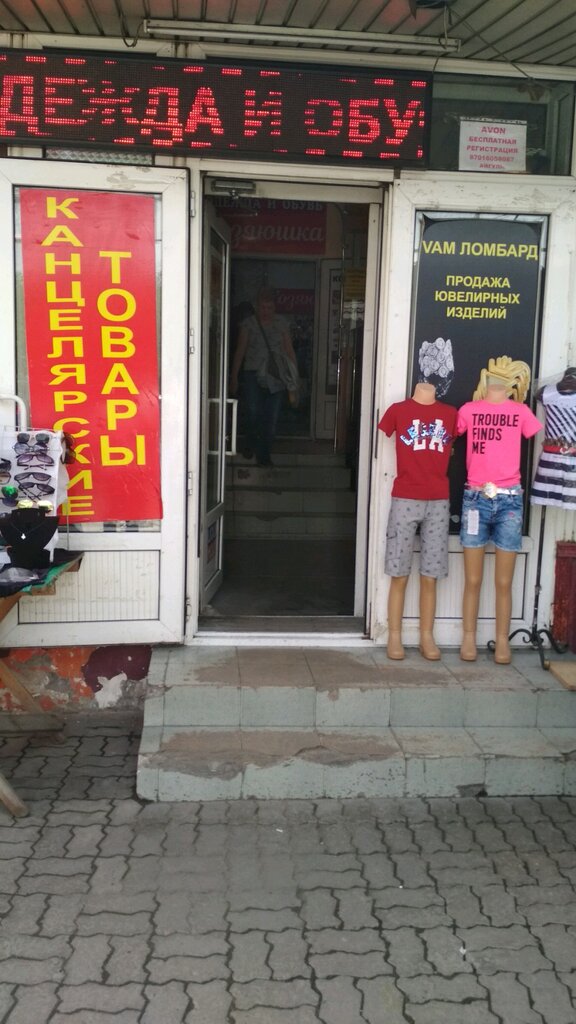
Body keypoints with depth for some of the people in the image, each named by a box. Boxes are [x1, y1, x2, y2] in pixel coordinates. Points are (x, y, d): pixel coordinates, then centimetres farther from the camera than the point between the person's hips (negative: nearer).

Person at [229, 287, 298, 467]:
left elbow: (289, 351, 10)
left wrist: (295, 376, 5)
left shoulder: (282, 324, 7)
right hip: (253, 374, -1)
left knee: (271, 418, -1)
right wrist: (234, 377, 3)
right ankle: (250, 443, 18)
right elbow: (240, 351, 5)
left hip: (276, 376, 2)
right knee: (253, 413, -12)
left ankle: (264, 455, 12)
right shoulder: (249, 324, 2)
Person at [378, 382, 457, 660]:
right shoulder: (398, 410, -1)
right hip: (405, 500, -2)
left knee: (430, 577, 6)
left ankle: (427, 637, 14)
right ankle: (394, 637, 10)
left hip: (439, 502, 2)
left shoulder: (451, 414, 7)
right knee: (399, 575, 2)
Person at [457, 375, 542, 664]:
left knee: (503, 583, 4)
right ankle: (468, 639, 14)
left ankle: (502, 642, 14)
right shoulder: (469, 410, 6)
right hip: (476, 498, 0)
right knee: (473, 580, 4)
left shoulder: (521, 411, 6)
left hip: (509, 500, 0)